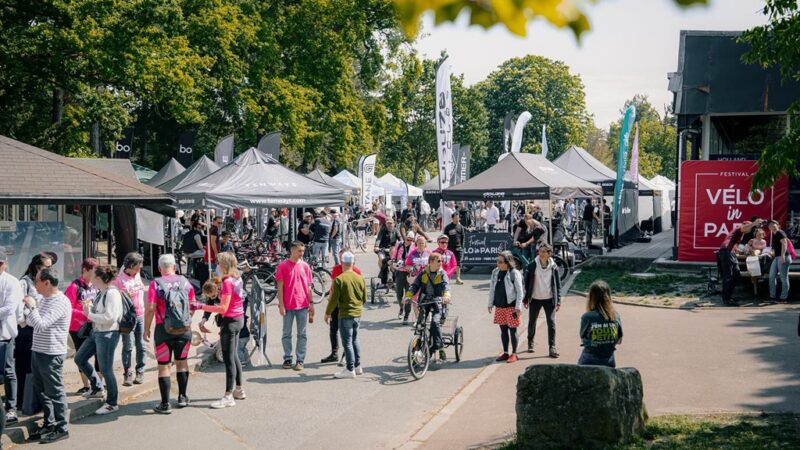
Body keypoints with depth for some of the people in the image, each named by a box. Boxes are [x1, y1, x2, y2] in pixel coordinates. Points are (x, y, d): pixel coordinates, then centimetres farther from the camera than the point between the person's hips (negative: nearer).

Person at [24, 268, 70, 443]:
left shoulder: (60, 302, -19)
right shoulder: (44, 299, 10)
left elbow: (40, 325, -27)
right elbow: (33, 322, 22)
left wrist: (31, 306, -17)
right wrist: (28, 317, 2)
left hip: (51, 355, -10)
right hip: (37, 352, 10)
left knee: (55, 392, -1)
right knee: (41, 391, 18)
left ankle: (61, 429, 8)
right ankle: (49, 423, 30)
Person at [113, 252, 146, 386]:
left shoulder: (137, 274, 9)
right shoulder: (119, 279, -12)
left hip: (141, 315, 6)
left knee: (141, 345, 7)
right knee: (128, 346, -5)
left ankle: (140, 372, 13)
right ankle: (127, 374, 2)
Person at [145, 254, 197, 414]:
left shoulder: (155, 284, -7)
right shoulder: (185, 282, 3)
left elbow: (150, 309, -11)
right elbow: (192, 306, 7)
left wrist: (146, 329, -2)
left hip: (164, 329, -3)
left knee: (164, 365, 2)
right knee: (181, 362, 19)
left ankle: (165, 404, 2)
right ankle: (182, 397, 26)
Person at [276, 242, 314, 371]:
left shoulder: (305, 266, 5)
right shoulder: (283, 266, -3)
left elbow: (308, 286, 10)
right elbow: (280, 286, -3)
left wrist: (311, 303, 5)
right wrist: (281, 305, -8)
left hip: (303, 305, 2)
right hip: (288, 306, -2)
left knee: (302, 334, 5)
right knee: (287, 334, 7)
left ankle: (300, 360, 11)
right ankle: (287, 359, 17)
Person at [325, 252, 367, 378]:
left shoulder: (339, 279, -15)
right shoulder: (360, 278, 2)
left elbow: (334, 299, -13)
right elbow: (364, 298, 9)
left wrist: (328, 313, 0)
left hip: (345, 315, -6)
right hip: (358, 314, 6)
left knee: (347, 342, 0)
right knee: (355, 340, 19)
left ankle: (350, 370, 3)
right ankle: (358, 366, 25)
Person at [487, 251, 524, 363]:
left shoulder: (514, 273, -11)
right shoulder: (495, 272, 6)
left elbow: (520, 291, -10)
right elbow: (492, 288, 14)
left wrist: (518, 307, -13)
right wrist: (490, 304, 13)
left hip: (511, 306, -6)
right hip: (499, 306, 6)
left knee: (512, 330, 2)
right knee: (503, 330, 12)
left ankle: (514, 354, 11)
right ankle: (505, 353, 22)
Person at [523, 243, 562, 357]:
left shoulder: (553, 266, -2)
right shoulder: (532, 265, -4)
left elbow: (558, 284, 3)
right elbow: (527, 282, 1)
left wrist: (558, 300, -1)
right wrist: (526, 298, -1)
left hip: (549, 299, -1)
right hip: (535, 299, 1)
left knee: (551, 323, -7)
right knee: (532, 322, 13)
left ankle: (552, 347, -1)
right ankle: (530, 343, 33)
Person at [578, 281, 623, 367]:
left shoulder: (587, 317, -14)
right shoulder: (616, 316, -4)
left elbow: (582, 338, 1)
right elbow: (619, 340, 9)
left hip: (588, 363, -3)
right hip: (609, 363, 3)